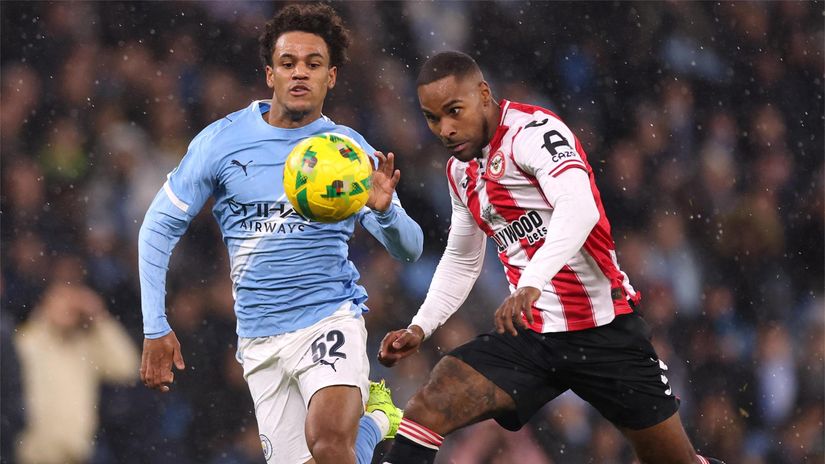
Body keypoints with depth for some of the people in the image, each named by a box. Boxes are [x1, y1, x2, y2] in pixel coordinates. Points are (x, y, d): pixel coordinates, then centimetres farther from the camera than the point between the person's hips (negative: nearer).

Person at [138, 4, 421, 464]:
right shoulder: (221, 141, 0)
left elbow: (409, 249, 1)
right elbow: (159, 228, 5)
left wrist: (384, 209, -21)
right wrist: (156, 328, -2)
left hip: (330, 319, -3)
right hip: (260, 336, 3)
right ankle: (371, 419, 30)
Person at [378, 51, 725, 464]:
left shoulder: (532, 130, -14)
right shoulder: (460, 170, 11)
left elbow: (579, 208, -31)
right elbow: (461, 260, 26)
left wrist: (533, 283, -45)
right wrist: (420, 328, 12)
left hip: (605, 329, -6)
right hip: (529, 336, 6)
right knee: (425, 411, -17)